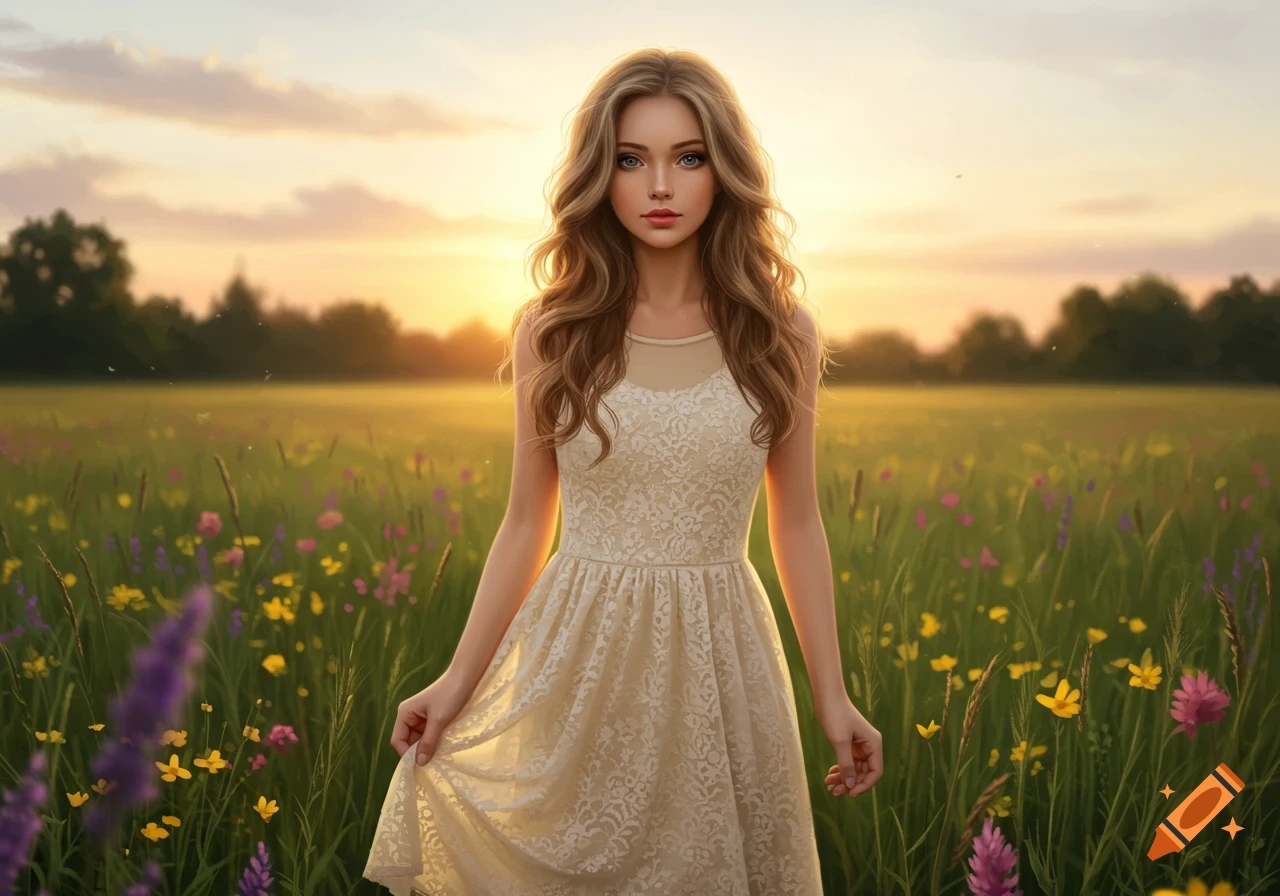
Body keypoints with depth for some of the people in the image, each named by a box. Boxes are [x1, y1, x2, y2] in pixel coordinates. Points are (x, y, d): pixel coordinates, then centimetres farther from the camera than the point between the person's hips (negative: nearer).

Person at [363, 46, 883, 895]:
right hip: (578, 660, 0)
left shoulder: (779, 334, -1)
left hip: (718, 664, 0)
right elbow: (526, 524, 6)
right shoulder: (554, 332, -1)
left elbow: (796, 522, 6)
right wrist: (458, 681, 3)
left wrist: (834, 697, 4)